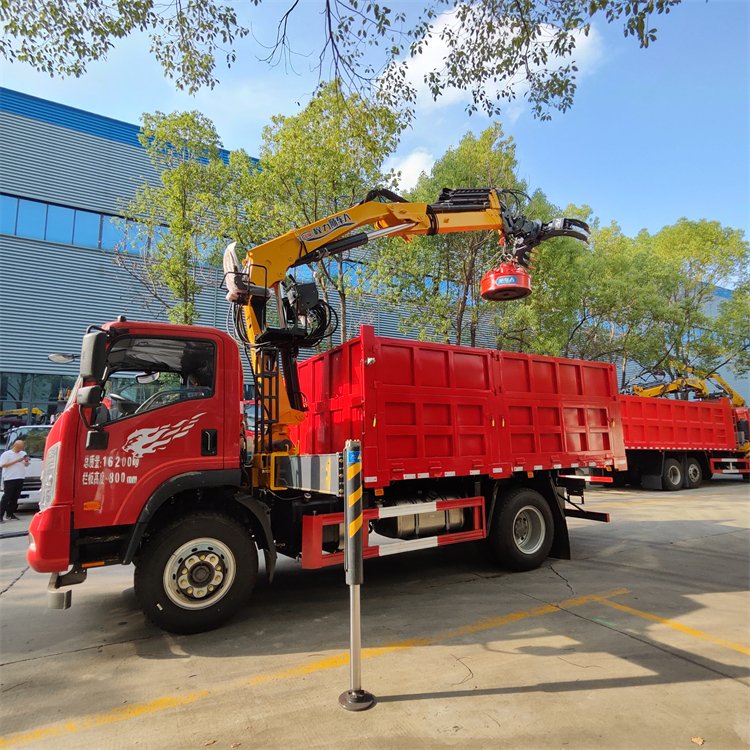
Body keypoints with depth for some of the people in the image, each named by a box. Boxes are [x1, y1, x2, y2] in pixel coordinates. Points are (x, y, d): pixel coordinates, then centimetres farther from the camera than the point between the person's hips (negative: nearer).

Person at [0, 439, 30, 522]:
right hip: (9, 479, -5)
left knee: (15, 498, 7)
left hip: (20, 478, 5)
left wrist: (26, 461, -2)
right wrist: (17, 461, -15)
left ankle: (10, 514, 14)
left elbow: (26, 465, 22)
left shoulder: (23, 453, 15)